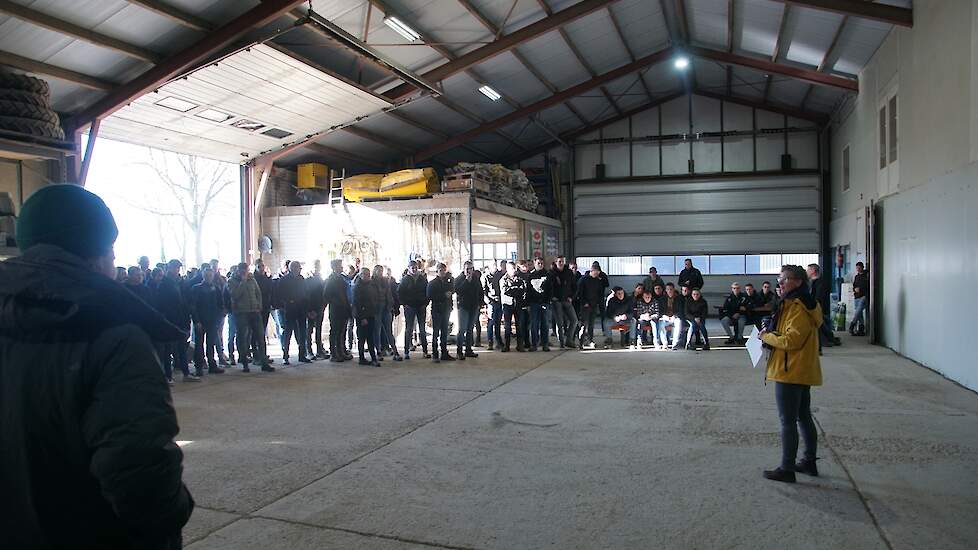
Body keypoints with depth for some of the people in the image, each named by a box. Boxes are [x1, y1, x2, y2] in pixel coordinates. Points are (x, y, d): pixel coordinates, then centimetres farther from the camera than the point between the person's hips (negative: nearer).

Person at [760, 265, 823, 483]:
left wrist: (766, 336, -11)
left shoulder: (798, 308, -19)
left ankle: (787, 469, 3)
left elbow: (791, 340, -24)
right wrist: (771, 335, 5)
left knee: (788, 422, -4)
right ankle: (809, 462, 29)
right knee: (804, 417, 18)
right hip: (803, 373, 11)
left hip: (790, 373, -11)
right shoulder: (805, 304, 15)